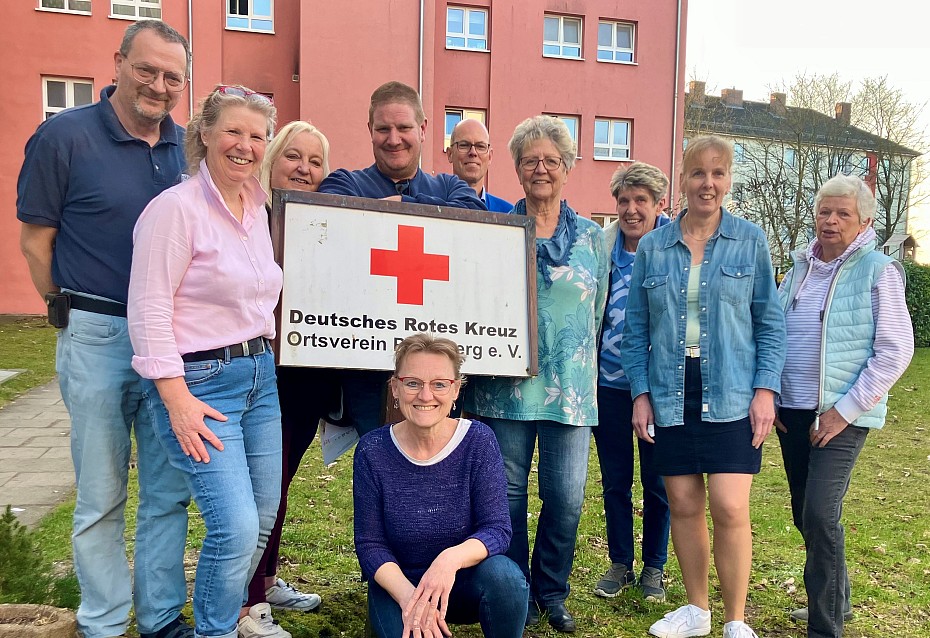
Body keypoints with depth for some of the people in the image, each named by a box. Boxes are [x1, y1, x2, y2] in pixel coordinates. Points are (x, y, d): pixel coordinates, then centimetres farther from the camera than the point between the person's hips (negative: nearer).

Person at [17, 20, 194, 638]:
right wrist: (74, 314, 3)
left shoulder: (189, 146, 7)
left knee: (170, 491, 11)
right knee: (102, 498, 8)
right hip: (98, 338, -4)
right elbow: (35, 241, -1)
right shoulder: (64, 136, -5)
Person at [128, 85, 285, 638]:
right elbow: (149, 312, -16)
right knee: (236, 526, -10)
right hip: (200, 382, -7)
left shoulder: (258, 208, 11)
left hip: (260, 374, 8)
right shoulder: (176, 207, -12)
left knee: (263, 518, 13)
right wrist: (177, 401, -18)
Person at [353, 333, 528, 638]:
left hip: (466, 582, -1)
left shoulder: (478, 440, -12)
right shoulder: (372, 451, -11)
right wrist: (409, 596, -26)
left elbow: (497, 529, -16)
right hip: (398, 584, 1)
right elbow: (370, 544, -9)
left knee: (503, 574, -31)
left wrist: (451, 559, -37)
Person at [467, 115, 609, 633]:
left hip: (569, 389, 1)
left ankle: (552, 593, 27)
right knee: (508, 493, 7)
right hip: (506, 386, -1)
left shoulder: (593, 238, 10)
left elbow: (598, 316, 15)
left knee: (567, 499, 4)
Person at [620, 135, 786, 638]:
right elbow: (636, 327, 7)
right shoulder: (652, 246, 5)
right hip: (672, 395, 2)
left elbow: (770, 322, 4)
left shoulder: (750, 240, 3)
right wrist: (640, 393, 2)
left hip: (731, 395, -2)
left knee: (730, 509, -7)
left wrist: (766, 388, -6)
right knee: (683, 505, 8)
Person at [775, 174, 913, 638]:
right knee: (805, 517, 14)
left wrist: (844, 411, -15)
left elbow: (895, 351, -11)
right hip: (791, 411, 6)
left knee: (821, 515, -13)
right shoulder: (800, 269, 10)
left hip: (842, 415, -6)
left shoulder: (878, 271, -6)